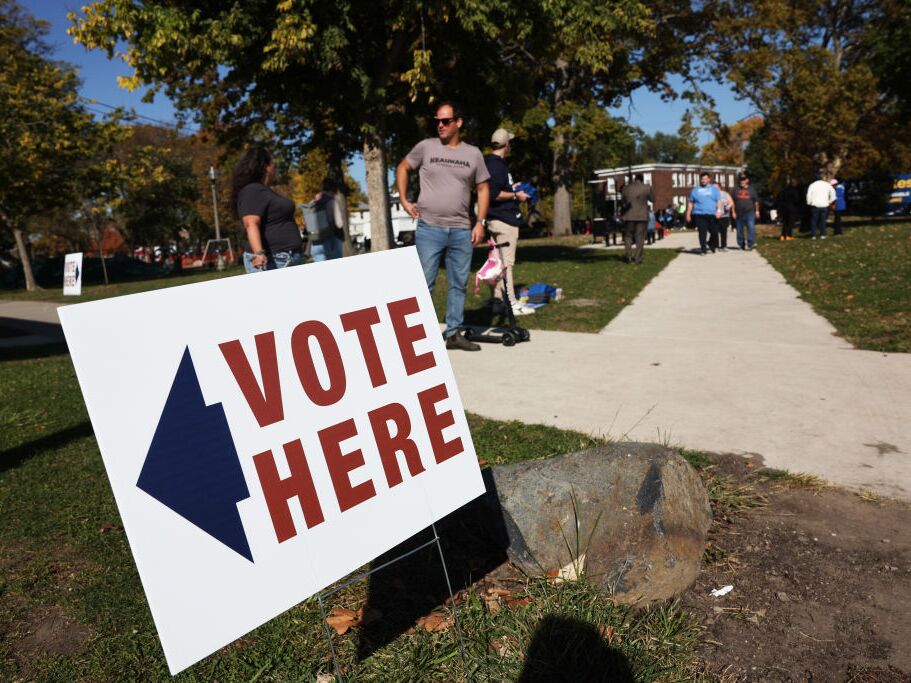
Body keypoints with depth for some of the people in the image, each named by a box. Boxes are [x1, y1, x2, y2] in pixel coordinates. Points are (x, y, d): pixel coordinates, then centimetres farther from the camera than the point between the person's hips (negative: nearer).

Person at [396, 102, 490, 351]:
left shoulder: (473, 153, 7)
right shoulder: (426, 147, 2)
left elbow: (483, 188, 11)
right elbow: (402, 168, 14)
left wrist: (480, 222, 2)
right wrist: (404, 200, 4)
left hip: (461, 231, 3)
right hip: (429, 228, -3)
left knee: (459, 284, 8)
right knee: (424, 283, -3)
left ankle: (454, 333, 18)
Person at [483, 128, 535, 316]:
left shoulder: (489, 162, 15)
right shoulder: (497, 165, -16)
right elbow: (495, 194, -24)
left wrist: (512, 187, 25)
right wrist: (515, 195, -11)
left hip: (495, 219, 10)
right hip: (504, 219, -10)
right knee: (506, 262, -8)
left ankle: (497, 298, 21)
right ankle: (510, 303, -6)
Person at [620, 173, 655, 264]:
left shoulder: (626, 188, 2)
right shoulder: (647, 188, -4)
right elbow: (653, 200, 6)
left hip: (629, 216, 1)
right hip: (642, 216, -1)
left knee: (628, 236, 10)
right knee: (640, 237, 3)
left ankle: (629, 257, 1)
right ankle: (638, 258, 0)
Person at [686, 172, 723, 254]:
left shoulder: (714, 189, 13)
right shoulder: (696, 190, 15)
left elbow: (719, 201, 5)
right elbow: (690, 203, 18)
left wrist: (719, 210, -10)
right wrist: (688, 214, 13)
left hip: (712, 214, 0)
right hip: (699, 214, 0)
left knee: (714, 232, 0)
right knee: (702, 232, -7)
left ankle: (711, 245, 25)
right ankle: (703, 249, -1)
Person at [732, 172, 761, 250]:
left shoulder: (751, 190, 7)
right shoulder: (736, 190, 7)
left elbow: (756, 201, 13)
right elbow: (733, 202, 8)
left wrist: (757, 211, 10)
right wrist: (734, 212, 2)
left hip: (750, 213, -1)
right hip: (739, 214, 1)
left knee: (751, 228, -12)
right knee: (740, 230, 8)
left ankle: (750, 244, -10)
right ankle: (741, 244, 20)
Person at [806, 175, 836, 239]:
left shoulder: (813, 185, -2)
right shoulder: (827, 184, 7)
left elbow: (809, 195, -9)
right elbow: (833, 194, 8)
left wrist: (809, 203, 4)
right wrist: (830, 202, 16)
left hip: (815, 205, -2)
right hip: (824, 205, 2)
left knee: (814, 220, 4)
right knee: (823, 220, 8)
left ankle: (813, 235, 1)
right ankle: (822, 235, 6)